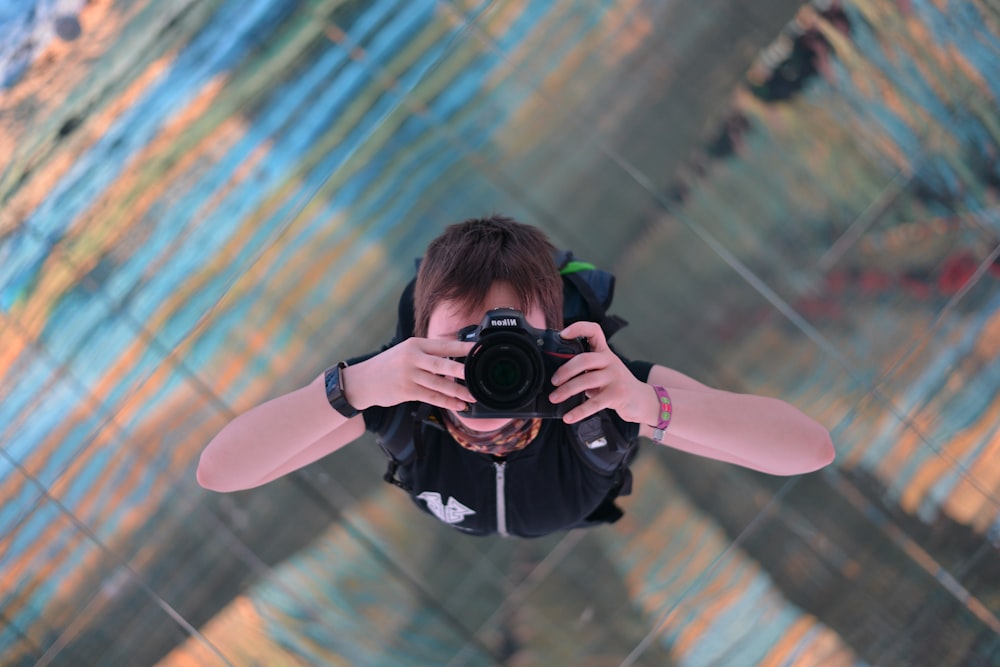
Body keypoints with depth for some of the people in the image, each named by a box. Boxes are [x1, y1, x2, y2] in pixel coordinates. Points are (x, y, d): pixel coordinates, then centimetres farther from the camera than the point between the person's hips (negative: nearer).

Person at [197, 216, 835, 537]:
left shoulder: (598, 387, -48)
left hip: (577, 520, 0)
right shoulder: (401, 388, -45)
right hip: (454, 524, 1)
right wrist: (353, 385, -69)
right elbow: (217, 471, -53)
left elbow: (812, 448, -53)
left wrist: (651, 404, -70)